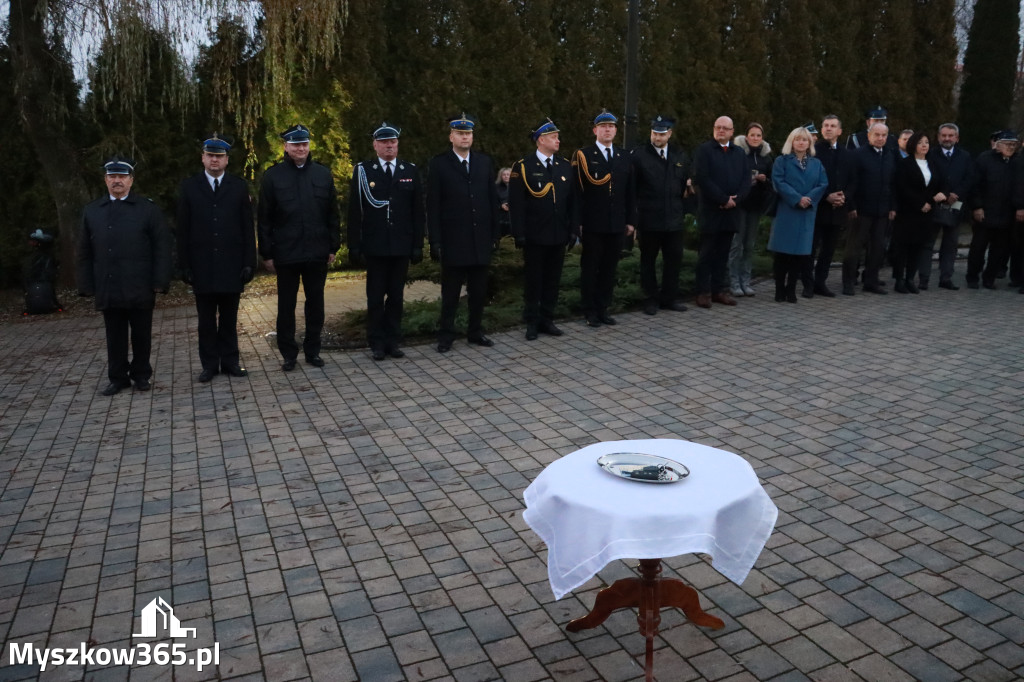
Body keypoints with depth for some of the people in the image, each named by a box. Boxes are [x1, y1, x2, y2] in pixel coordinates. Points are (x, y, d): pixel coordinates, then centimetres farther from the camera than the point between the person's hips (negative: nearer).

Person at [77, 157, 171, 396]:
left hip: (140, 289, -2)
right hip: (108, 290, 2)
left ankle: (141, 375, 22)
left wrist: (160, 282, -8)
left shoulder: (148, 209, 2)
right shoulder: (91, 211, 11)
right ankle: (118, 378, 19)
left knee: (141, 335, 7)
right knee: (115, 337, 8)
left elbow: (162, 248, -2)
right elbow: (84, 253, 12)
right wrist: (87, 286, 5)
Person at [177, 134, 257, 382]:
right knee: (206, 320, 6)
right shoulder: (189, 187, 5)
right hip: (202, 266, 0)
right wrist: (184, 265, -3)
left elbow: (248, 229, 3)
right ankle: (209, 364, 14)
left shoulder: (239, 187, 6)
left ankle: (230, 361, 17)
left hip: (231, 266, 0)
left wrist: (249, 262, -3)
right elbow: (183, 230, 3)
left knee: (229, 317, 8)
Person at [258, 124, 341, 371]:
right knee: (286, 306, 7)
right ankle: (288, 354, 18)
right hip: (286, 254, -1)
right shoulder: (272, 176, 0)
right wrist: (267, 253, -3)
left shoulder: (323, 174, 5)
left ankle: (312, 350, 22)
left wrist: (333, 247, 4)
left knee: (315, 304, 9)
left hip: (317, 253, 2)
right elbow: (264, 219, 0)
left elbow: (332, 214, 8)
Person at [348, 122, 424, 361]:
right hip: (374, 246, -2)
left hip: (402, 246, 2)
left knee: (396, 296, 9)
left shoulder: (410, 171, 6)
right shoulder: (363, 170, 0)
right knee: (375, 297, 6)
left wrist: (418, 245, 2)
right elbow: (354, 211, -2)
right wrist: (354, 247, -7)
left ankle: (393, 341, 19)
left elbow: (417, 211, 6)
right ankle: (376, 343, 16)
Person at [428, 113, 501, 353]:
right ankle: (445, 335, 14)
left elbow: (492, 200, 10)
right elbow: (433, 206, -3)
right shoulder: (438, 164, -1)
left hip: (481, 239, 4)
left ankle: (475, 332, 22)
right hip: (453, 241, -3)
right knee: (450, 292, 4)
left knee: (479, 290, 10)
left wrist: (495, 234, 6)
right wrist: (435, 241, -8)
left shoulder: (485, 162, 10)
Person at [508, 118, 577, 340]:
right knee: (533, 280, 4)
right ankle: (532, 323, 15)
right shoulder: (523, 167, -4)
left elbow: (573, 200, 10)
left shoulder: (565, 166, 9)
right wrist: (519, 234, -12)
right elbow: (516, 203, -7)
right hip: (534, 236, -4)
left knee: (553, 280, 10)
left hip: (559, 236, 4)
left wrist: (573, 228, 3)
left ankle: (547, 320, 21)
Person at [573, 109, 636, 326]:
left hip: (617, 225, 4)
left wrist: (631, 220, 7)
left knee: (609, 268, 9)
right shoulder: (582, 155, -2)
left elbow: (630, 192, 12)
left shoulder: (624, 156, 12)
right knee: (590, 268, 4)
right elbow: (577, 191, -6)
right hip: (592, 225, -4)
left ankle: (603, 309, 20)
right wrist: (578, 222, -11)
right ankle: (590, 312, 14)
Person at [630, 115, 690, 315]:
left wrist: (683, 209, 9)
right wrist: (633, 214, -7)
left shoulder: (681, 156, 9)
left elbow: (686, 186, 16)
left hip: (674, 219, 3)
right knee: (648, 260, 7)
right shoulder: (638, 155, -3)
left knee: (674, 259, 7)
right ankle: (651, 299, 18)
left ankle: (669, 297, 20)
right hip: (648, 219, -3)